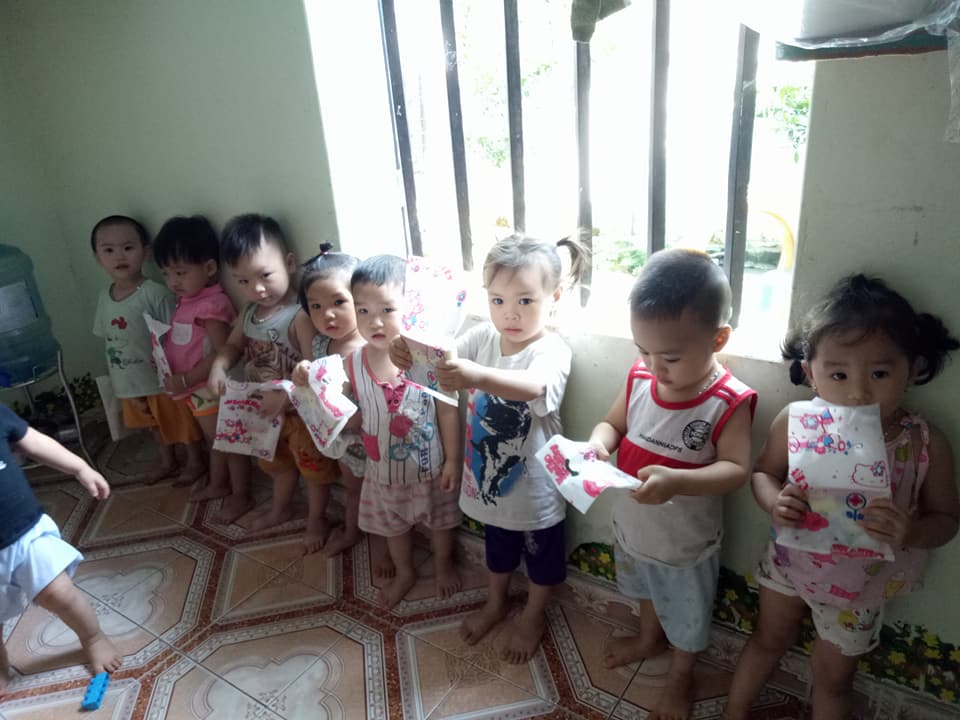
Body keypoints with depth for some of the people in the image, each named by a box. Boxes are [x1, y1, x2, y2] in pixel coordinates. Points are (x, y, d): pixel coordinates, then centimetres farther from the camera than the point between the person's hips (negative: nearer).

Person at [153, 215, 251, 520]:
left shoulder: (211, 304, -24)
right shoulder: (186, 301, 4)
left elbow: (222, 353, -27)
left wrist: (186, 380, -25)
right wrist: (163, 358, -3)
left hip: (211, 390, -8)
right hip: (196, 392, 8)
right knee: (214, 440, 25)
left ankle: (240, 496, 26)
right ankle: (218, 484, 43)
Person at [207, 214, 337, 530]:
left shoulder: (300, 316, -29)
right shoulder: (250, 312, -3)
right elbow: (233, 344, 11)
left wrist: (285, 396, -39)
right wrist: (218, 368, -8)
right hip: (266, 411, 8)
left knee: (312, 467, 14)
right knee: (278, 462, 29)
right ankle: (280, 509, 53)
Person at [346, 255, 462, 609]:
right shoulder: (354, 362, -15)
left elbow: (448, 413, -14)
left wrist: (452, 460, -9)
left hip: (430, 467, -2)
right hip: (384, 470, 3)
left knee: (439, 522, 23)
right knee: (394, 526, 26)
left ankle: (443, 564, 53)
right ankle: (404, 573, 54)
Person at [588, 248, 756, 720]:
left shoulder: (728, 402, -26)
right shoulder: (639, 377, -13)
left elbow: (736, 468, -27)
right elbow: (612, 422, -1)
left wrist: (677, 481, -43)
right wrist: (599, 442, -24)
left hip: (686, 541, -5)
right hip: (632, 524, 5)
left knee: (687, 614, 23)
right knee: (646, 589, 33)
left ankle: (680, 673, 52)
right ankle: (649, 638, 63)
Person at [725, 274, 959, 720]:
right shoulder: (794, 423, -24)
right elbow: (764, 472, -7)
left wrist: (913, 533, -33)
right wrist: (774, 503, -29)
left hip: (859, 584, -1)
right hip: (790, 559, 2)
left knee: (833, 676, 22)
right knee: (769, 640, 27)